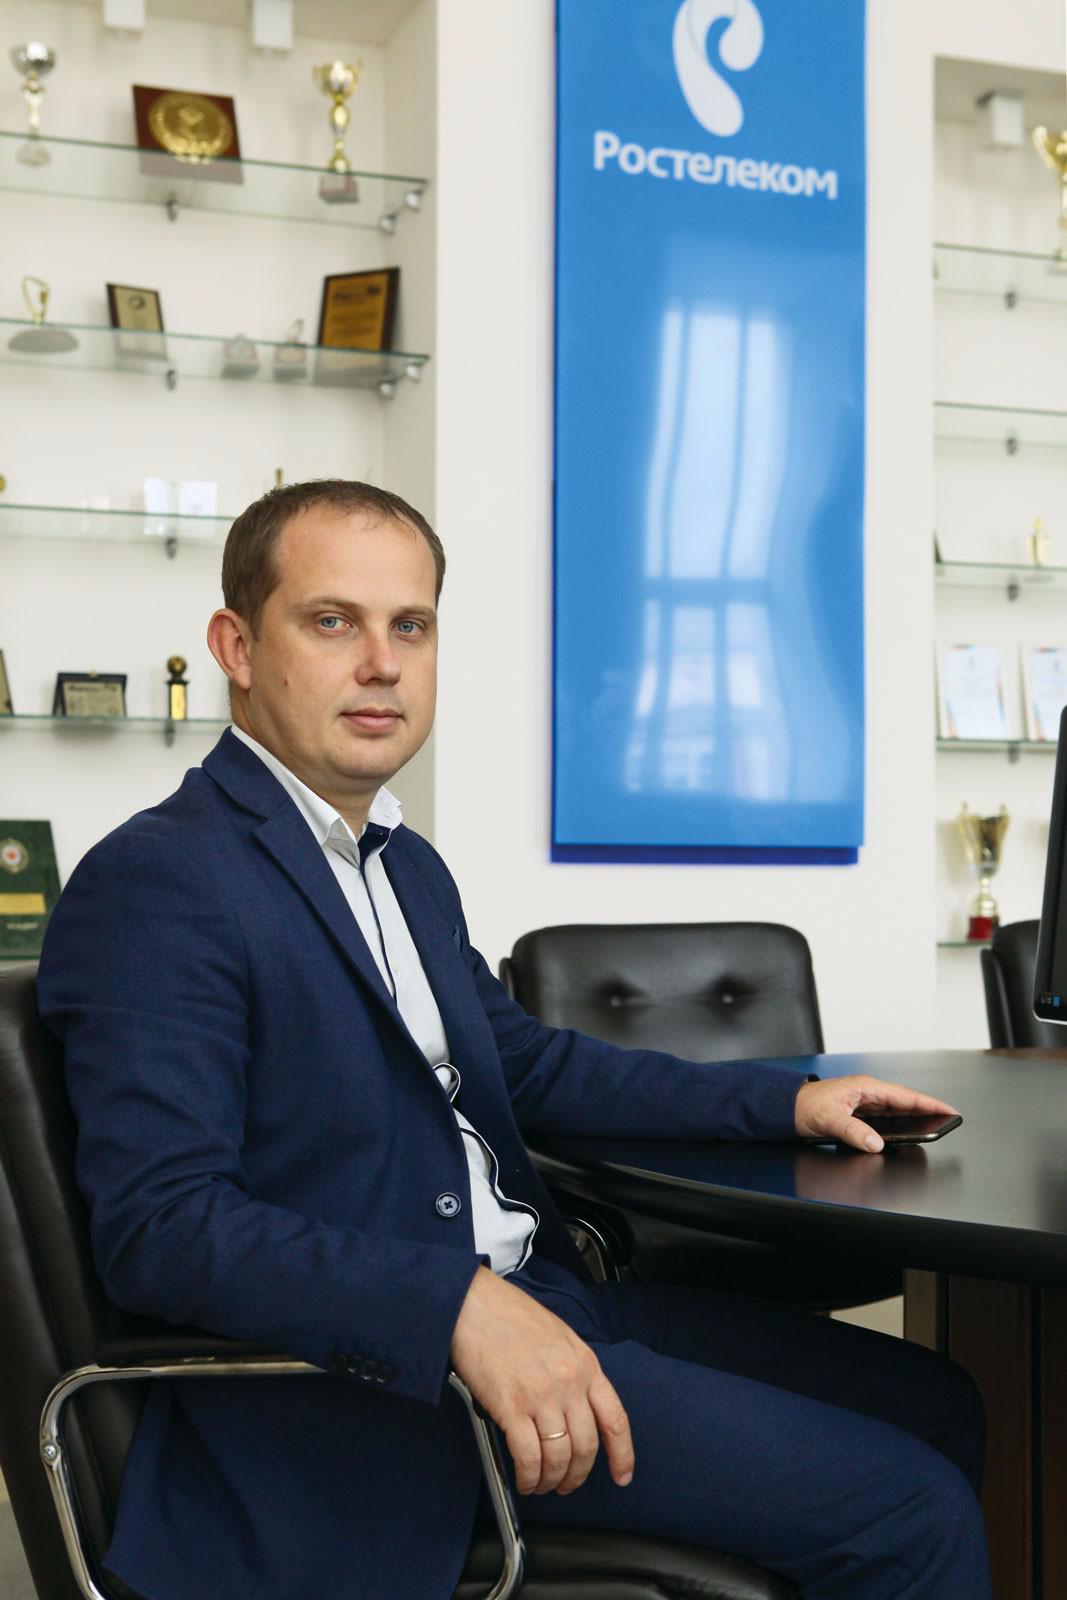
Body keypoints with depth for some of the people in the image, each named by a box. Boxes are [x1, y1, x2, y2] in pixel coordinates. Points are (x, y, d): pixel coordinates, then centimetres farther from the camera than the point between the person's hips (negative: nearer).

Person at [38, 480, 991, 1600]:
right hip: (376, 1372, -9)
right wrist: (461, 1309, -34)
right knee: (909, 1509, -13)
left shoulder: (408, 866, 16)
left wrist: (783, 1099, 16)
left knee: (934, 1405, 11)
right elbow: (158, 1221, -23)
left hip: (529, 1297, 10)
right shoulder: (153, 885, -14)